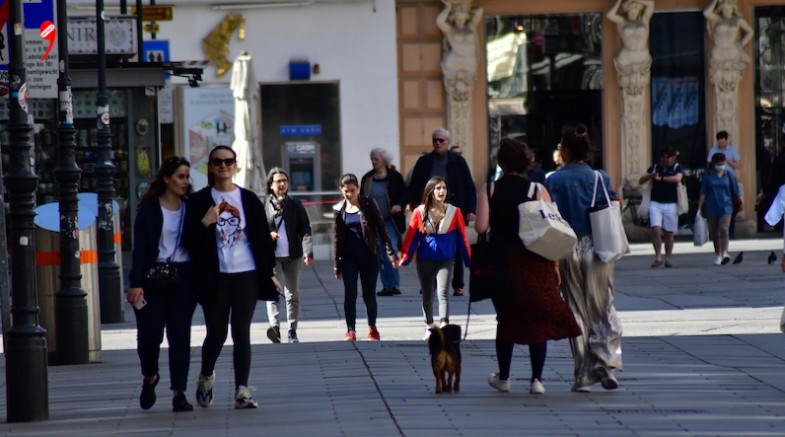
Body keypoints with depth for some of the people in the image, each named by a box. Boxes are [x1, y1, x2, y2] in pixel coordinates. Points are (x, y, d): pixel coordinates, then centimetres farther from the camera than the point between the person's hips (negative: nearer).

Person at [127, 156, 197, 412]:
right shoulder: (149, 209, 1)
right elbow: (140, 248, -4)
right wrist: (136, 283, -12)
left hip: (183, 276, 2)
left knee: (180, 333, -2)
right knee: (150, 332, -5)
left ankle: (179, 393, 0)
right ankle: (149, 377, 24)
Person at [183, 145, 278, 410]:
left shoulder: (249, 200, 6)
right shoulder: (199, 201, 2)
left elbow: (263, 236, 9)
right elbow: (190, 242, -1)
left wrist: (270, 272, 5)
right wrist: (204, 223, -18)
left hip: (246, 275, 1)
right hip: (214, 277, -1)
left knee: (241, 332, -4)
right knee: (217, 333, 4)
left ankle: (242, 391, -3)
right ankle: (206, 376, 31)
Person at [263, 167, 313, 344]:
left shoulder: (295, 205, 6)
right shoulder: (263, 205, 2)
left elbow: (305, 230, 0)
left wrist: (308, 252, -13)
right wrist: (267, 235, -14)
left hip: (292, 256, 2)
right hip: (270, 256, -2)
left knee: (293, 294, 7)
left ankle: (292, 331, 14)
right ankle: (274, 325, -32)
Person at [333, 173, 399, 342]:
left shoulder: (368, 205, -2)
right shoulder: (339, 210, 4)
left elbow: (381, 228, -3)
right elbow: (337, 237, 8)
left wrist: (390, 252, -11)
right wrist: (336, 264, 7)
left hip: (368, 256, -1)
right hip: (348, 258, 1)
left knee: (369, 295, 5)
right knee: (350, 295, -4)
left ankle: (372, 327, 25)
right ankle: (351, 331, 2)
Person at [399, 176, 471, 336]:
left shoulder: (454, 212, 0)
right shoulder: (419, 212, -1)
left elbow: (462, 237, 3)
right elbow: (411, 237, -1)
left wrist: (469, 259, 5)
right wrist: (404, 257, -9)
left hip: (445, 260, -1)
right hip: (424, 260, 1)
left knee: (443, 293, -18)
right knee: (427, 296, 13)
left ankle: (444, 326, -27)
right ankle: (429, 326, 31)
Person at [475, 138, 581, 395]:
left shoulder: (490, 190, -3)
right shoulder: (538, 190, -3)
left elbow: (481, 227, -12)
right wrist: (555, 265, 0)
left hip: (502, 259, 1)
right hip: (535, 261, -1)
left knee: (506, 318, 14)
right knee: (539, 319, 5)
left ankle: (503, 377, 21)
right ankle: (536, 379, 0)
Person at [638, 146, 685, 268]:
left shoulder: (677, 168, 4)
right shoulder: (655, 167, 11)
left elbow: (677, 178, -18)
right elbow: (641, 180, 5)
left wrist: (661, 178, -13)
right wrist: (651, 175, -14)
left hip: (671, 204, -1)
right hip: (656, 203, 1)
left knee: (669, 233, 4)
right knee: (655, 229, -13)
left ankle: (668, 258, 13)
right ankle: (658, 257, -7)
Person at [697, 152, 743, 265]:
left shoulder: (728, 174, 3)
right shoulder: (708, 175, 1)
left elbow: (735, 191, 12)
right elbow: (703, 193, 2)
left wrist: (740, 201, 21)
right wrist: (699, 208, 0)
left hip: (725, 206, -1)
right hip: (711, 208, 1)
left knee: (724, 229, -18)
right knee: (714, 233, 8)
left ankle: (725, 252, -28)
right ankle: (718, 255, 21)